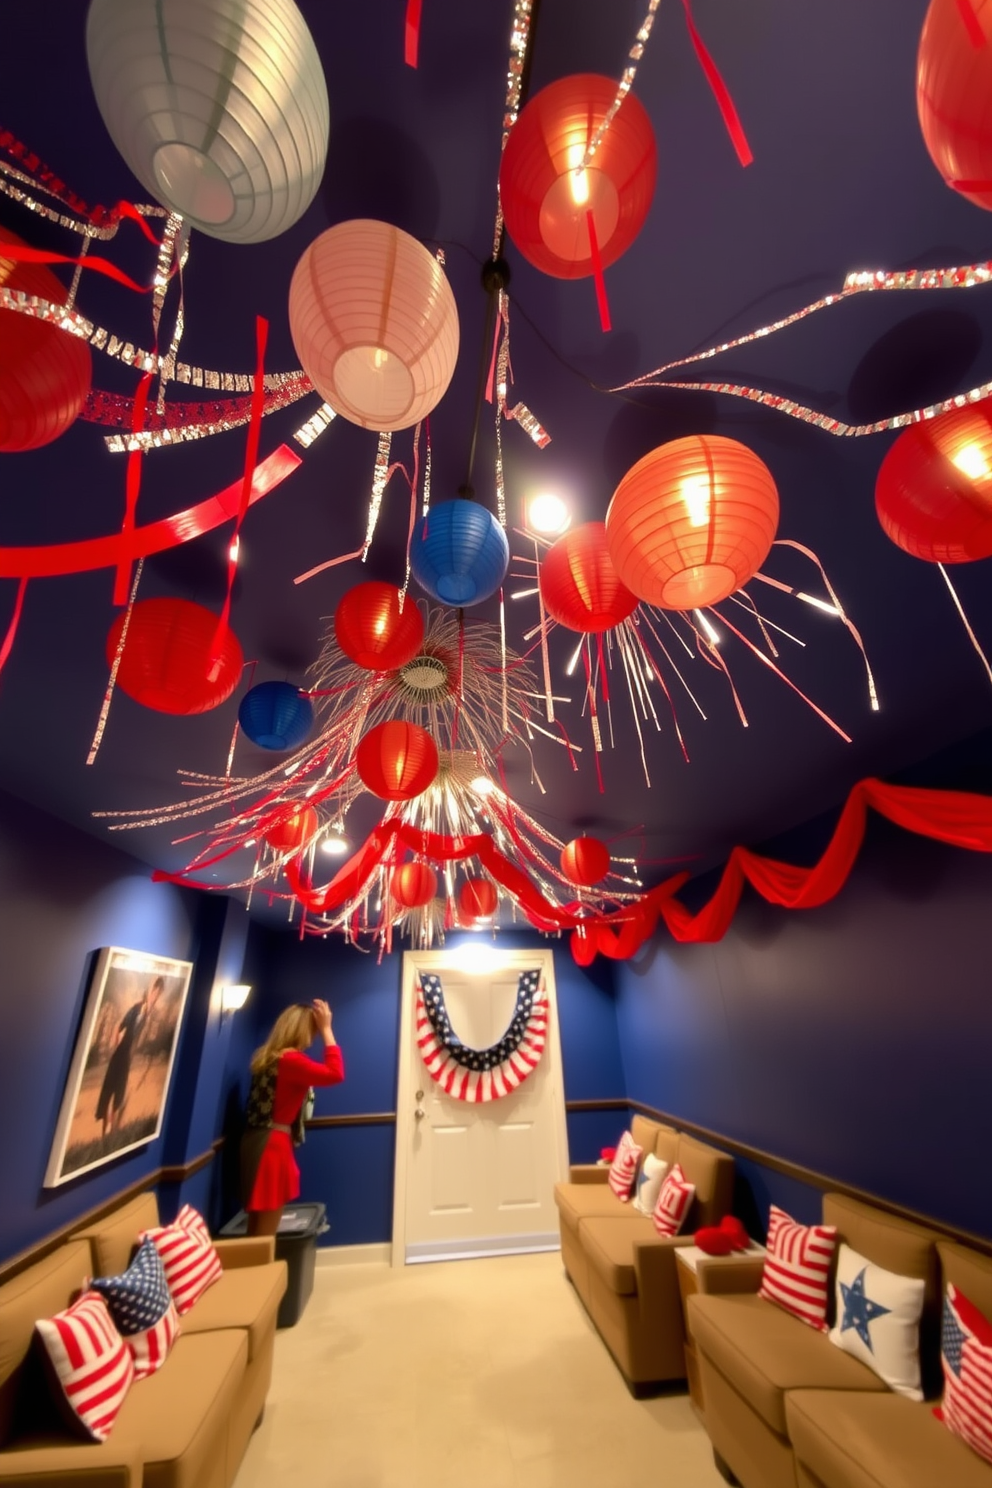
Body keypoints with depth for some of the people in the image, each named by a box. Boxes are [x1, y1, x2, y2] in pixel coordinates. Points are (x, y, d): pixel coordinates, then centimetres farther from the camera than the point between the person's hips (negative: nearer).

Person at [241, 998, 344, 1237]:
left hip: (259, 1142, 9)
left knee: (257, 1228, 19)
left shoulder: (268, 1056, 8)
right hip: (272, 1144, -9)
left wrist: (322, 1029, 16)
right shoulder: (289, 1060, -21)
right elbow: (335, 1074, -29)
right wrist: (326, 1029, -23)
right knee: (265, 1233, 1)